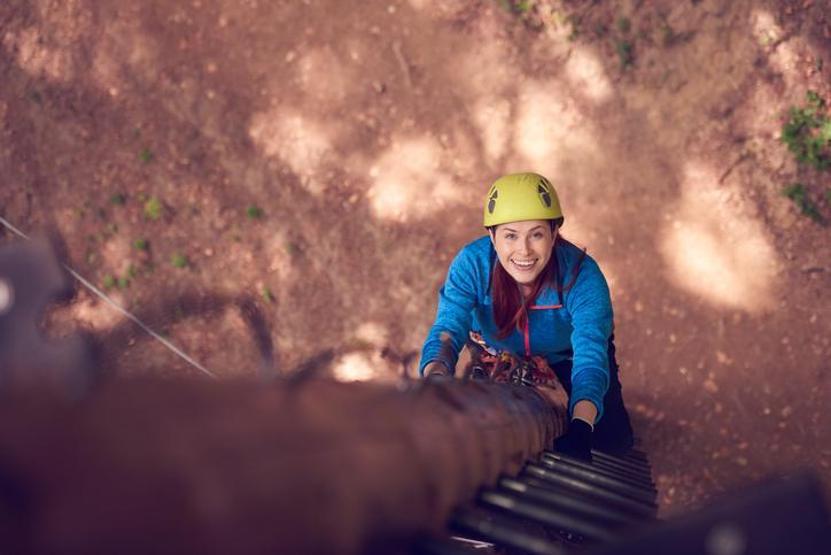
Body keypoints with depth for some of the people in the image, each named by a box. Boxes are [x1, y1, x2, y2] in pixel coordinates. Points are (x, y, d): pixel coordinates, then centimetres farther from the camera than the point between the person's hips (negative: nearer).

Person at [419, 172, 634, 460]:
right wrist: (436, 375, -68)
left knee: (611, 442, -9)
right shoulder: (471, 263, -34)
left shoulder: (582, 276, -38)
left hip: (567, 357, -1)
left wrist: (580, 428, -68)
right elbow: (447, 330, -42)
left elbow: (590, 355, -49)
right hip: (500, 357, 1)